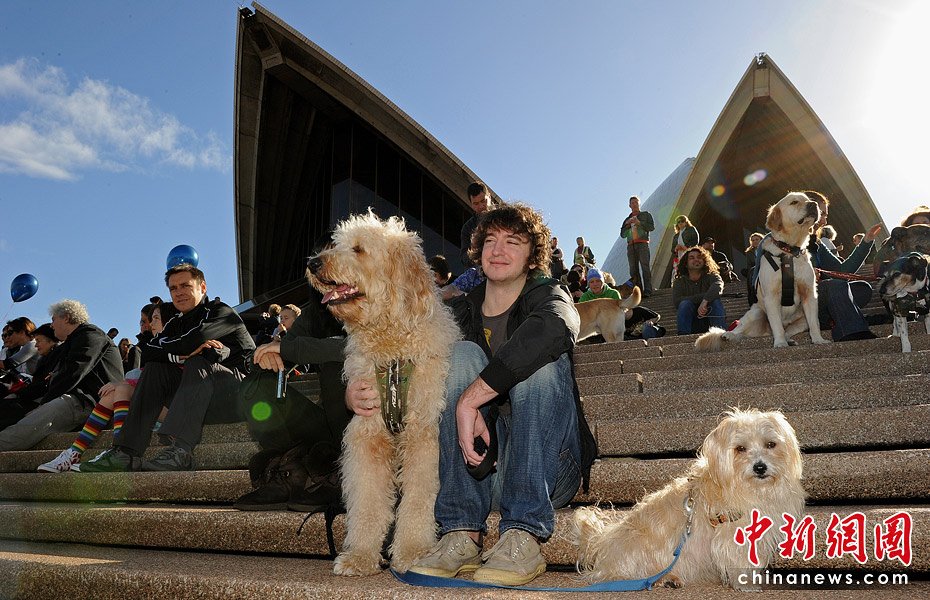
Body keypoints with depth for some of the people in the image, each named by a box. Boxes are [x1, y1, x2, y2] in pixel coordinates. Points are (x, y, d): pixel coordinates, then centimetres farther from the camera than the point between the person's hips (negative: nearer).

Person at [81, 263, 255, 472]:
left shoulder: (221, 312, -2)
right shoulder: (176, 323, 19)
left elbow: (196, 339, -24)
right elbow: (147, 353, 1)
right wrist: (181, 356, -14)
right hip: (202, 404, 7)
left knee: (198, 363, -30)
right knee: (154, 369, -5)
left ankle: (180, 449, -45)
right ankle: (127, 452, -18)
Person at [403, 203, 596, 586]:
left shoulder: (546, 295, -4)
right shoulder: (461, 312, 8)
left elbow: (555, 327, -31)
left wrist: (469, 399, -36)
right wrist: (355, 390, -21)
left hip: (549, 467, -2)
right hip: (478, 465, 3)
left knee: (542, 359, -24)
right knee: (463, 353, -17)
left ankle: (523, 537, -25)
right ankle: (462, 534, -21)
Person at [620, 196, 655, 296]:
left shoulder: (645, 215, 16)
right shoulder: (627, 219, 25)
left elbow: (652, 226, 2)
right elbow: (622, 234, 18)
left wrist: (639, 223, -7)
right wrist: (627, 225, 2)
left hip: (642, 244, -4)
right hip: (631, 245, 4)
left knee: (645, 267, -14)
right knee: (633, 269, -3)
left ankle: (647, 291, -19)